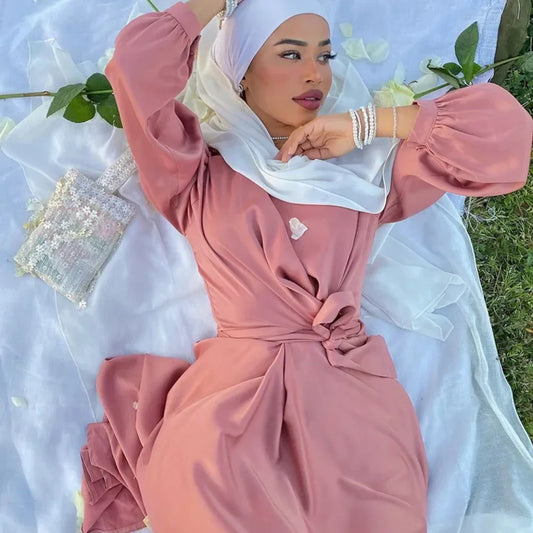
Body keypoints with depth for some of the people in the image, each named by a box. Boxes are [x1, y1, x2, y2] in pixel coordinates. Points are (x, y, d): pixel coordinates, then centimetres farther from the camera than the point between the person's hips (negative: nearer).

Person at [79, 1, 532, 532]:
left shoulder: (362, 168, 12)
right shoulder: (200, 173, 8)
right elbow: (139, 67, -6)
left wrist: (366, 124, 2)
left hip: (349, 382, 3)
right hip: (238, 383, -2)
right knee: (205, 489, -29)